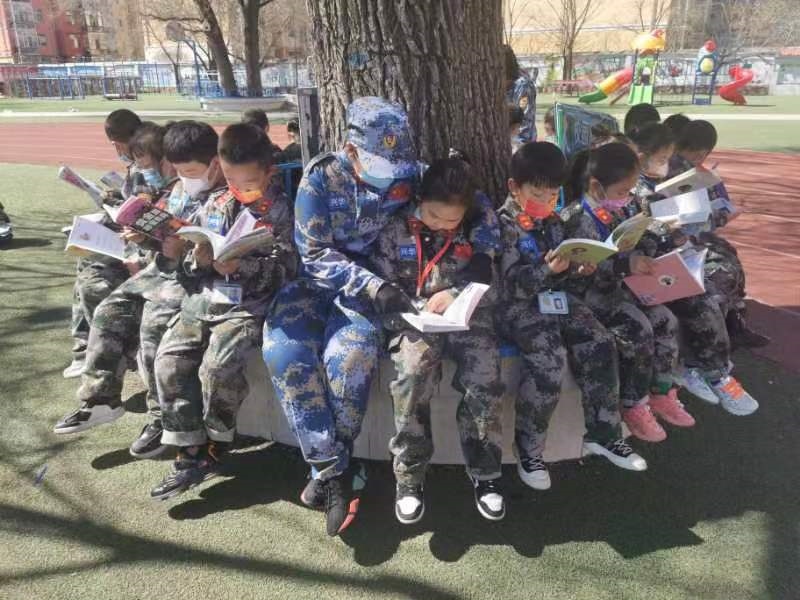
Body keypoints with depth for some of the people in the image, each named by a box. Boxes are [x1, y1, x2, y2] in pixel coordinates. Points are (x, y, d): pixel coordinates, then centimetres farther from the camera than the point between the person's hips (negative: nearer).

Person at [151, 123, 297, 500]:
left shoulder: (279, 211, -1)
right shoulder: (214, 205, 14)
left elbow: (285, 268, -9)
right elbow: (188, 262, 16)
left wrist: (241, 266, -21)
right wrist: (198, 260, -7)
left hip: (248, 306, -5)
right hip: (202, 299, 6)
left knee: (217, 367, -25)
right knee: (168, 361, -11)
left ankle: (217, 442, 3)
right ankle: (190, 450, -1)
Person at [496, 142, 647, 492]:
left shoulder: (558, 220, 12)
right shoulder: (504, 225, -9)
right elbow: (512, 285, -16)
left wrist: (580, 269, -2)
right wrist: (548, 270, -30)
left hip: (558, 298, 7)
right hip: (518, 306, -7)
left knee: (600, 346, -13)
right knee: (550, 360, -27)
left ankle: (602, 433, 3)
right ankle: (528, 446, -9)